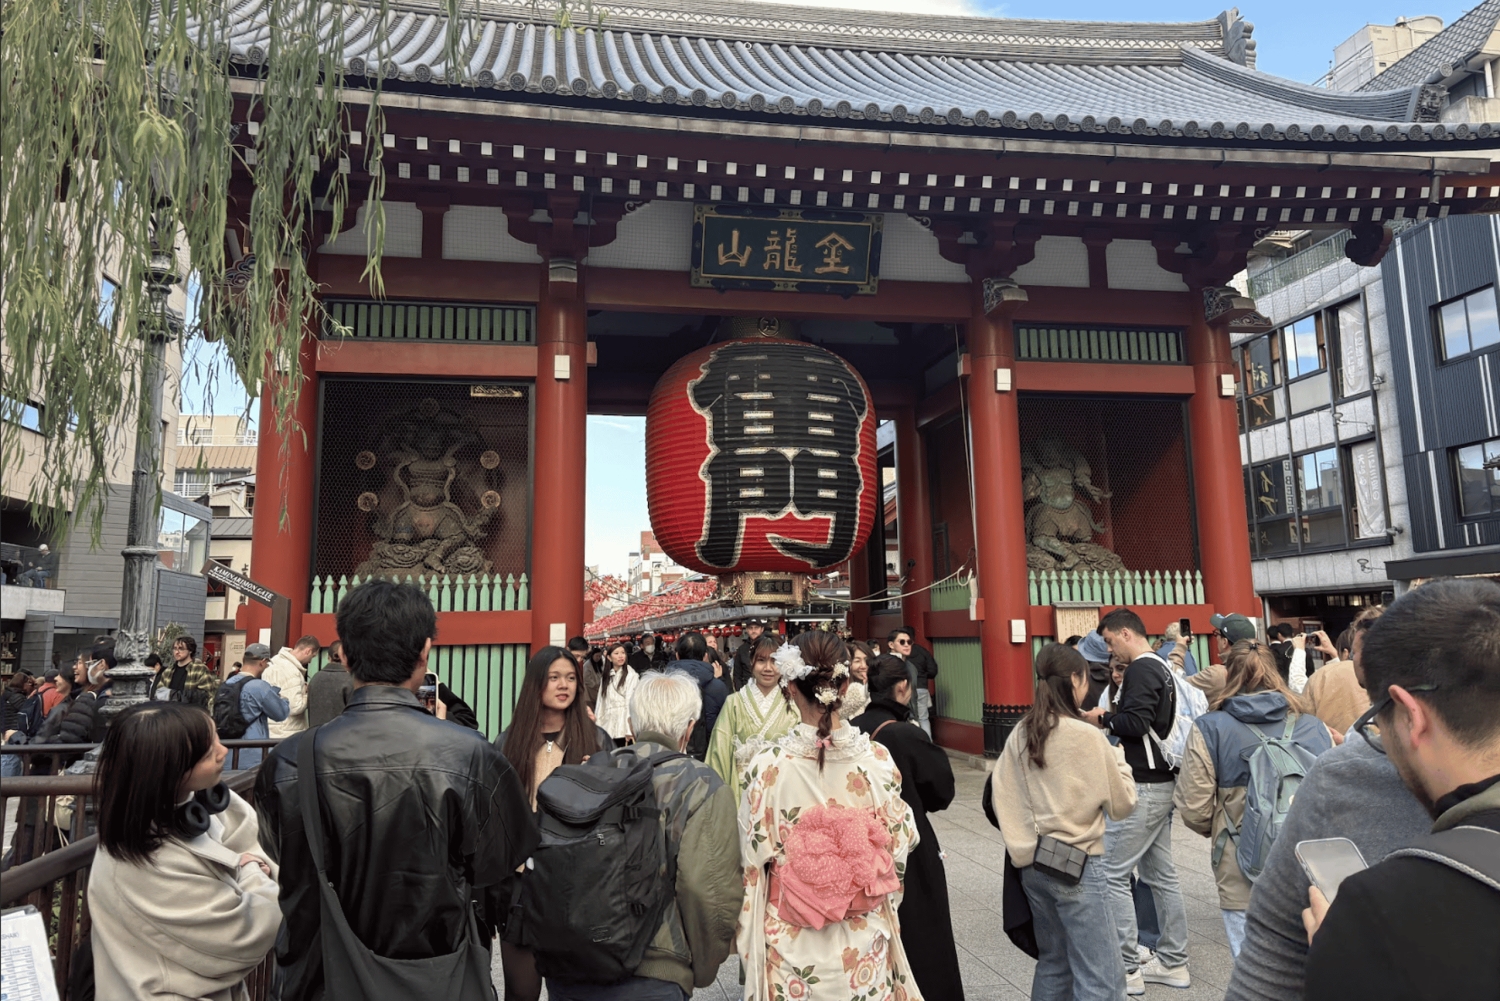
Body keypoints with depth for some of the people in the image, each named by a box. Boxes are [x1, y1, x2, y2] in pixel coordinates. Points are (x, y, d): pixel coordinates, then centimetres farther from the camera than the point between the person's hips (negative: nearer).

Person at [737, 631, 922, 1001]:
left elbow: (752, 859, -10)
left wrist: (747, 940, 6)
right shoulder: (877, 759, -13)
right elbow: (899, 845, -2)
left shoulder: (768, 766, -19)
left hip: (792, 945, -1)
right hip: (864, 944, 2)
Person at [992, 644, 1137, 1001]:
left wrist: (1023, 843, 12)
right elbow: (1122, 804, -5)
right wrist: (1118, 758, 8)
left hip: (1032, 864, 7)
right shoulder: (1086, 735, -14)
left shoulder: (1020, 733, 2)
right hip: (1079, 865, -6)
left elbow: (1001, 795, 3)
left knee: (1053, 964, 20)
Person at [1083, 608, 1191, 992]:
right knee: (1161, 875, 15)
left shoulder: (1141, 669, -15)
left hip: (1141, 787, -10)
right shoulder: (1161, 667, 15)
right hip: (1161, 783, 10)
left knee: (1113, 874, -4)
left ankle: (1125, 969, 2)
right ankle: (1173, 962, 22)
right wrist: (1110, 718, 8)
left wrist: (1102, 719, -8)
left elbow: (1135, 722, -24)